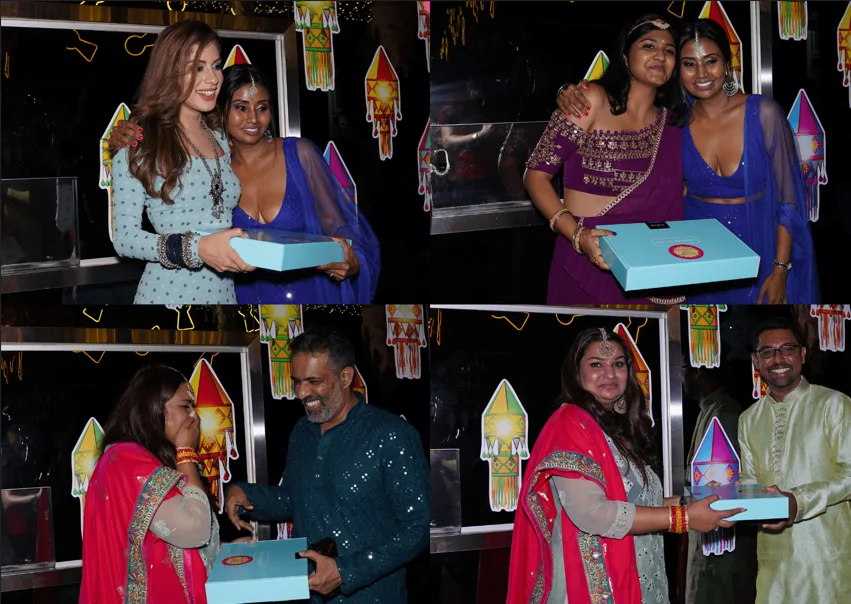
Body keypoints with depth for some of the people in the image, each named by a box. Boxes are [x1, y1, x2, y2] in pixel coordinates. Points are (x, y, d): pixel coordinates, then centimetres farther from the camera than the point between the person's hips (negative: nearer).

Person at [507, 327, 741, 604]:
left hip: (638, 581, 8)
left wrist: (685, 502, 6)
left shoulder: (621, 427, 14)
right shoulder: (570, 426, -13)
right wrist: (683, 517, -21)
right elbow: (590, 513, -23)